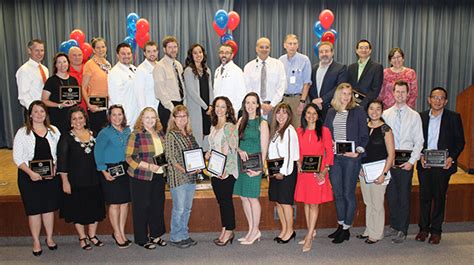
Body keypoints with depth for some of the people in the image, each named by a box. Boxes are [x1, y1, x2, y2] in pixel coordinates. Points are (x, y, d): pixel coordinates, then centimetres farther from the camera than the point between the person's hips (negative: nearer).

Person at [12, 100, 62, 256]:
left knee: (49, 207, 11)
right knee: (34, 209, 4)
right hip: (30, 177, -2)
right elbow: (17, 157, -5)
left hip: (51, 176, 2)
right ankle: (36, 242, 19)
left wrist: (55, 169, -10)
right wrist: (30, 172, -17)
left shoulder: (54, 131, 5)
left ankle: (49, 238, 27)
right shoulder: (22, 133, -3)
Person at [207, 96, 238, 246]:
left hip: (227, 170, -8)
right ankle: (224, 230, 22)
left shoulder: (229, 126, -10)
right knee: (221, 201, 12)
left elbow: (233, 149, -15)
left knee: (226, 200, -1)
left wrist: (224, 169, -19)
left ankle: (229, 231, 10)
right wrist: (208, 154, 4)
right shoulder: (213, 127, 14)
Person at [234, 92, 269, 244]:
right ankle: (252, 230, 21)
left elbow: (264, 149, -7)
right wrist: (240, 151, -12)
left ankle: (255, 231, 14)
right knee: (243, 197, 8)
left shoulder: (262, 123, -4)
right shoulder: (241, 121, 11)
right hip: (241, 162, 5)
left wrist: (259, 168, -13)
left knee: (252, 197, -1)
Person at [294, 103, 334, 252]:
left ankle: (309, 237, 2)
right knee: (306, 202, 10)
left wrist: (324, 171, -10)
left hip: (318, 172, -3)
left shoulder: (324, 131, -2)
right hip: (303, 172, 4)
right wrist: (299, 164, -3)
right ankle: (311, 231, 24)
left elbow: (330, 153, -1)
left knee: (314, 204, -3)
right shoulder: (299, 131, 6)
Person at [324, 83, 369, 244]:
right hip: (334, 157, 4)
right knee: (337, 193, 9)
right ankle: (340, 225, 23)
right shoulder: (331, 112, 12)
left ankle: (346, 229, 11)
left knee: (348, 193, 1)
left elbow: (364, 136, -1)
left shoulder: (358, 111, 1)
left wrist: (358, 152, -14)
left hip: (351, 158, -4)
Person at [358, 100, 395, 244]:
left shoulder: (385, 129, -7)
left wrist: (384, 174, -15)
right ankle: (369, 230, 27)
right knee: (368, 202, 14)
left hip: (379, 169, -5)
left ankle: (376, 234, 15)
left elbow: (391, 154, -8)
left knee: (377, 203, 1)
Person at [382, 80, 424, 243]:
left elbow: (419, 141, 0)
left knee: (404, 196, 3)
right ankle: (394, 226, 25)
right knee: (391, 195, 10)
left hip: (406, 162, -2)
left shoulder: (414, 116, 1)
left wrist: (411, 161, -8)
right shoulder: (385, 115, 5)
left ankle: (402, 230, 14)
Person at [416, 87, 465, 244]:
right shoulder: (421, 117, 5)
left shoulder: (454, 117, 0)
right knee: (424, 197, 8)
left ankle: (436, 230, 19)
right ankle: (423, 228, 21)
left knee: (439, 197, 7)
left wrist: (452, 158, -14)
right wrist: (420, 156, -8)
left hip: (443, 165, -2)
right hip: (424, 164, 2)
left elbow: (460, 142, 1)